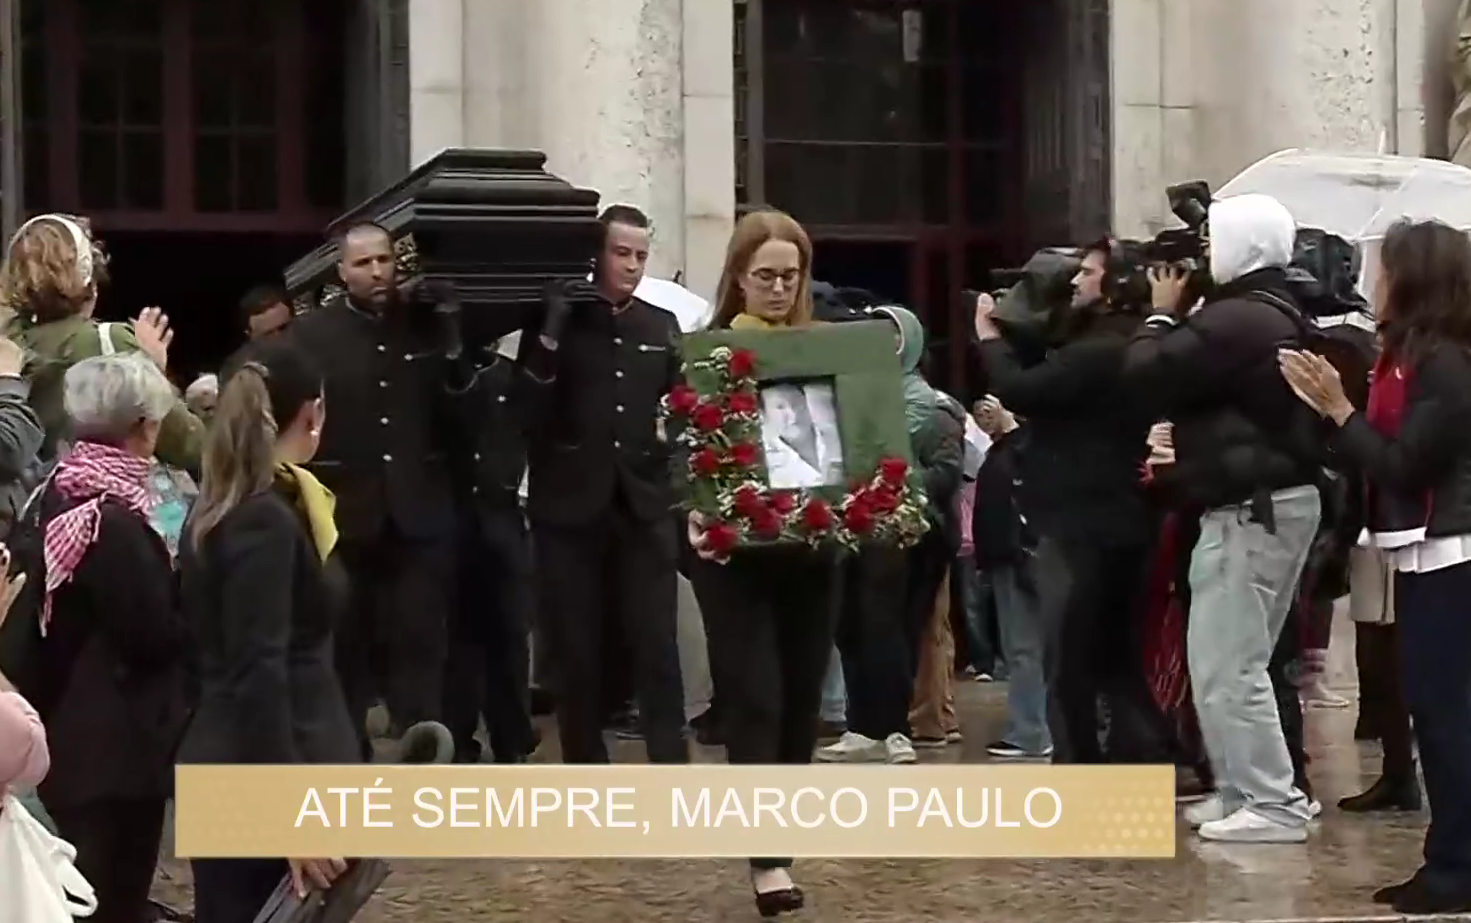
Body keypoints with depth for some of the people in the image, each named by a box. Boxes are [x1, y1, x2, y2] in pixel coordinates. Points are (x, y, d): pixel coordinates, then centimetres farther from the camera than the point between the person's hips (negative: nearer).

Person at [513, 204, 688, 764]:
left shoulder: (661, 325, 12)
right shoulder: (558, 319, 1)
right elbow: (525, 410, -9)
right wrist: (551, 335, -17)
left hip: (643, 506, 2)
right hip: (570, 508, -2)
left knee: (657, 649, -4)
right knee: (576, 654, 3)